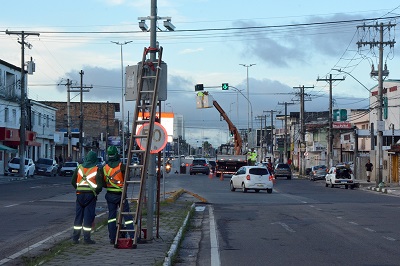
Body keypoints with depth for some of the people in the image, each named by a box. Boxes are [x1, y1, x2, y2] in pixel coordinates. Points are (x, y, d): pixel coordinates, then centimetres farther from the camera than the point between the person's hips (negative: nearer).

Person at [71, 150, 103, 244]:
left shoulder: (79, 167, 7)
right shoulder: (97, 170, -5)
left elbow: (73, 182, 10)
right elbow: (100, 185, -9)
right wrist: (96, 192, 9)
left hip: (80, 194, 4)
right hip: (91, 195, -4)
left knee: (78, 216, 10)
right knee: (88, 217, 0)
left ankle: (75, 238, 11)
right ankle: (86, 238, 1)